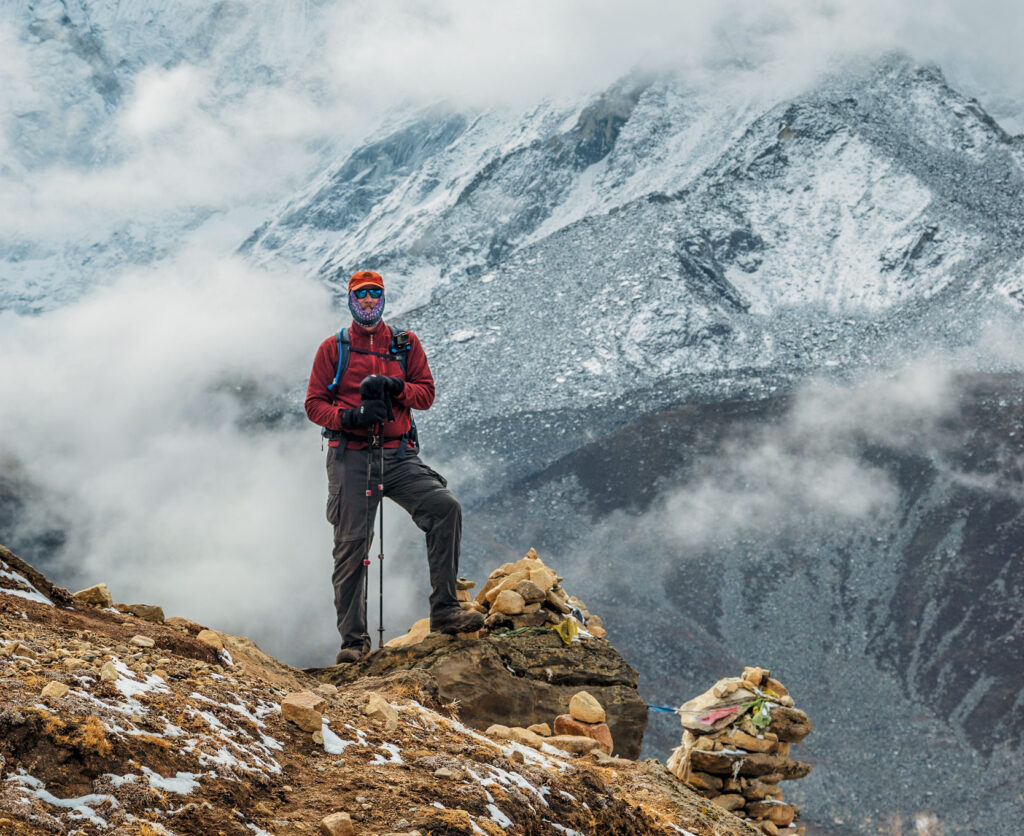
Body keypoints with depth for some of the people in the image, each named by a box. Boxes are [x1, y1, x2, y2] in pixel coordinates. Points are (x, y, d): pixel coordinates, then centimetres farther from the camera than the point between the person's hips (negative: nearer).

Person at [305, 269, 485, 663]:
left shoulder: (406, 343, 12)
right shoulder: (333, 348, 8)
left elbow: (426, 393, 7)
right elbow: (314, 404, 5)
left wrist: (394, 388, -13)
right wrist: (350, 416, -14)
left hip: (398, 456, 1)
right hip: (351, 457, -1)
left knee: (446, 507, -21)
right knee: (351, 545, -4)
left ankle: (444, 611, -17)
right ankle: (353, 639, 6)